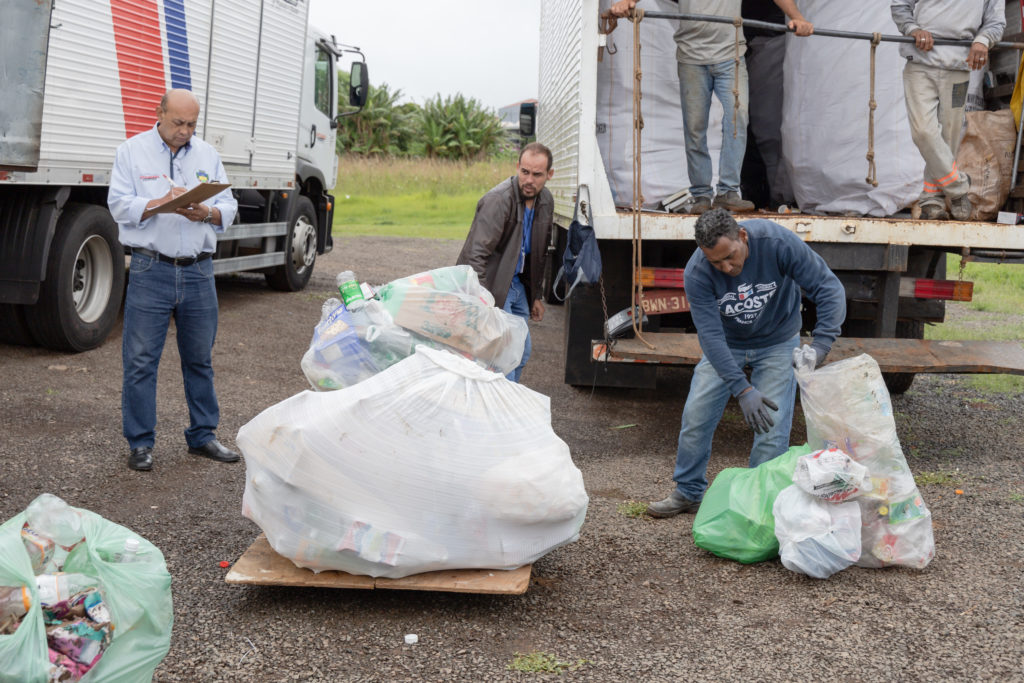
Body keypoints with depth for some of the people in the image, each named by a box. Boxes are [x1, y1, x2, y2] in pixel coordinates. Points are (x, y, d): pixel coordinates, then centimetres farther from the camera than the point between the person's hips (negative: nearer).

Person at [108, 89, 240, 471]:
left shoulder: (208, 156, 13)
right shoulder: (133, 152, 3)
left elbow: (228, 208, 8)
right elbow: (119, 205, -6)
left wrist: (206, 213, -13)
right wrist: (162, 202, -20)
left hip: (198, 271, 3)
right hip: (151, 270, -3)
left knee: (200, 358, 12)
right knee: (140, 359, -1)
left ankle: (202, 436, 24)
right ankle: (140, 443, 9)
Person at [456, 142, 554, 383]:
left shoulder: (545, 201, 4)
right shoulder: (498, 199, -22)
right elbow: (477, 253, -27)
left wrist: (537, 295, 18)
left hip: (518, 284, 8)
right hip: (493, 285, -8)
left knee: (522, 351, 13)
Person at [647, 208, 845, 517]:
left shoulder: (777, 242, -32)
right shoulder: (696, 274, -28)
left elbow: (829, 289, -28)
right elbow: (711, 336, -29)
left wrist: (820, 346, -40)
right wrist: (743, 390, -37)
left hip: (777, 343, -1)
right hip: (726, 343, 1)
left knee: (772, 426, -9)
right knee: (696, 414, -1)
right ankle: (688, 493, 18)